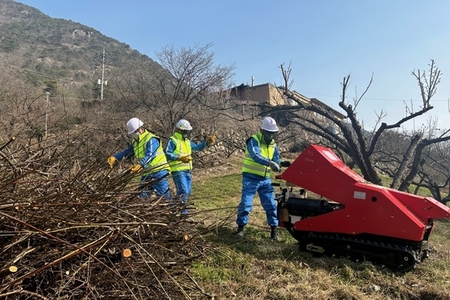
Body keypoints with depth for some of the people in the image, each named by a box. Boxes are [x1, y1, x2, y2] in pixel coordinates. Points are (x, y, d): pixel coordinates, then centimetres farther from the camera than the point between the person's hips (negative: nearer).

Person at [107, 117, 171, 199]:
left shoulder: (151, 139, -14)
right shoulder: (135, 142, 15)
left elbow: (150, 155, -26)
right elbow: (126, 152, 17)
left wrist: (140, 165, -41)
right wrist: (115, 157, 0)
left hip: (158, 172, -8)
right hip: (146, 173, 8)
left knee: (163, 195, -6)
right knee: (142, 196, 9)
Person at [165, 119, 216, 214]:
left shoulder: (187, 141, 17)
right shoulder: (172, 141, -8)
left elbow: (197, 147, 23)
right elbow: (167, 154, -16)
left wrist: (206, 142, 8)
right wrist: (179, 158, -28)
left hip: (187, 170, 9)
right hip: (178, 170, -9)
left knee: (188, 191, 13)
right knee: (183, 191, -12)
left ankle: (183, 208, 25)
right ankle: (182, 210, -3)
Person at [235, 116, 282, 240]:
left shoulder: (273, 144, 7)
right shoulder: (253, 140, -15)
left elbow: (276, 159, 8)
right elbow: (255, 156, -33)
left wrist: (277, 165, -17)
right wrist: (270, 163, -47)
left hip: (265, 179, 5)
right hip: (251, 178, -5)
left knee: (270, 204, 5)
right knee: (246, 203, -4)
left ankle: (274, 228, 17)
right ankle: (240, 227, 12)